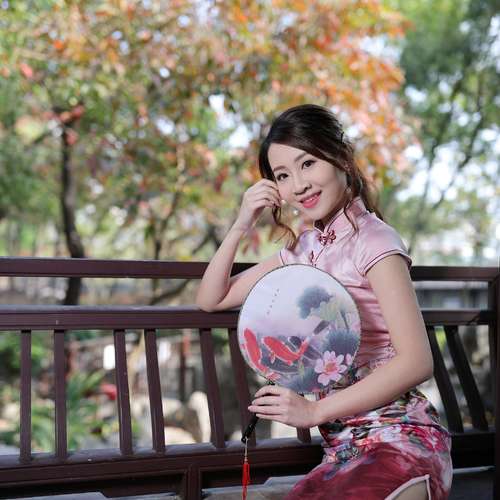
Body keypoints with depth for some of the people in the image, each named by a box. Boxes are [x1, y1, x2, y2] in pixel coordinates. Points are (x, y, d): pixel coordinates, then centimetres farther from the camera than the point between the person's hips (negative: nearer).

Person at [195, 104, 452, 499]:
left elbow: (417, 361, -18)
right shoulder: (304, 249, 11)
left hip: (400, 439, -6)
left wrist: (314, 411, -18)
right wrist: (241, 226, 2)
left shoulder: (373, 240, -11)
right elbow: (211, 299, 15)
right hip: (345, 447, 6)